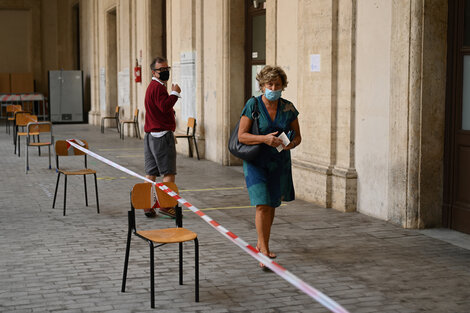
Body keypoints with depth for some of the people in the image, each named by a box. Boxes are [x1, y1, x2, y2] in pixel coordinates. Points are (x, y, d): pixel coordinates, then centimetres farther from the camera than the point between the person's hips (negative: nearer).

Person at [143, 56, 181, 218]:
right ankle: (165, 205, -8)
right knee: (169, 172, -6)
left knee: (151, 172, 8)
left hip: (151, 135, 10)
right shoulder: (158, 87, -11)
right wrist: (175, 93, -15)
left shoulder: (152, 86, 22)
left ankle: (148, 206, 10)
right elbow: (165, 106, -24)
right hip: (162, 134, -10)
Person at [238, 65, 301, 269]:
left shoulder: (288, 108, 0)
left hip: (279, 162, 4)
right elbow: (241, 136, -12)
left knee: (272, 205, 14)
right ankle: (265, 252, -10)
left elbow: (297, 136, 7)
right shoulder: (253, 105, -10)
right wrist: (265, 139, -26)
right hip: (256, 161, -4)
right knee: (262, 205, -14)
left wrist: (292, 144, -16)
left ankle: (261, 244, 33)